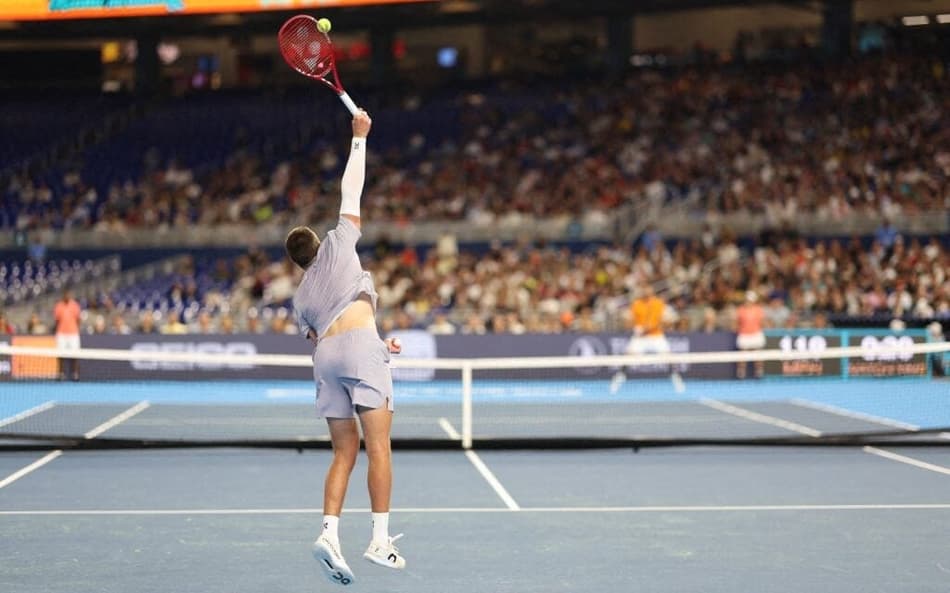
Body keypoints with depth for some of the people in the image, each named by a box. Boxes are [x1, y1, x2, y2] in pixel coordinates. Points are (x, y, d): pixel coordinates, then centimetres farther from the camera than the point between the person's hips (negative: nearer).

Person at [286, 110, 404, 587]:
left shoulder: (301, 297, 27)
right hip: (360, 342, -5)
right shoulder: (338, 245, 17)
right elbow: (351, 191, 17)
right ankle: (380, 541, -9)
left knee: (344, 452, 7)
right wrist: (359, 137, 25)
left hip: (326, 353, 5)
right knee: (378, 446, -4)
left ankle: (329, 533, -10)